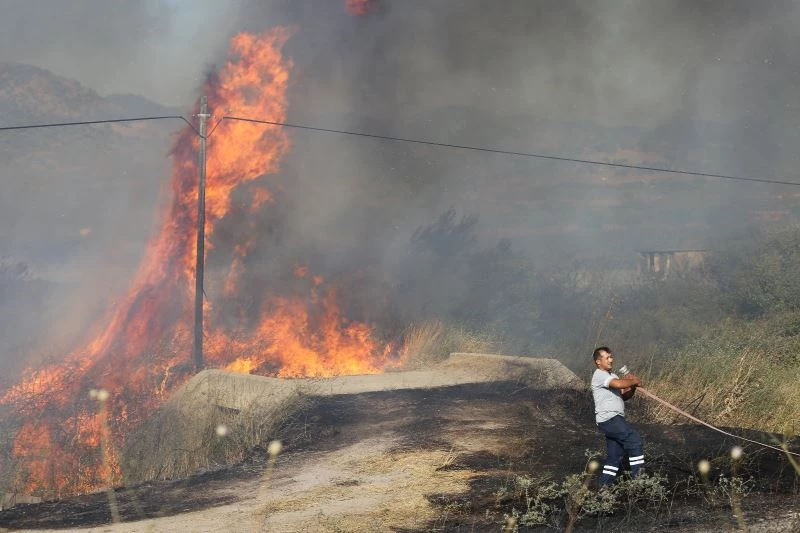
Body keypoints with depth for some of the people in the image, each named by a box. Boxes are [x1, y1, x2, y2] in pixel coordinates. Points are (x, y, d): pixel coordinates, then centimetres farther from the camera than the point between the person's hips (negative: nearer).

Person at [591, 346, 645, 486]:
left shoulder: (612, 376, 24)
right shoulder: (599, 375, -8)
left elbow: (624, 396, 19)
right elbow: (619, 384, -24)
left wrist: (632, 387, 1)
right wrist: (635, 381, -9)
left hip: (615, 419, 10)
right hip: (609, 418, -10)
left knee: (614, 455, 10)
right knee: (634, 440, -17)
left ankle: (605, 485, 13)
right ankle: (638, 475, -17)